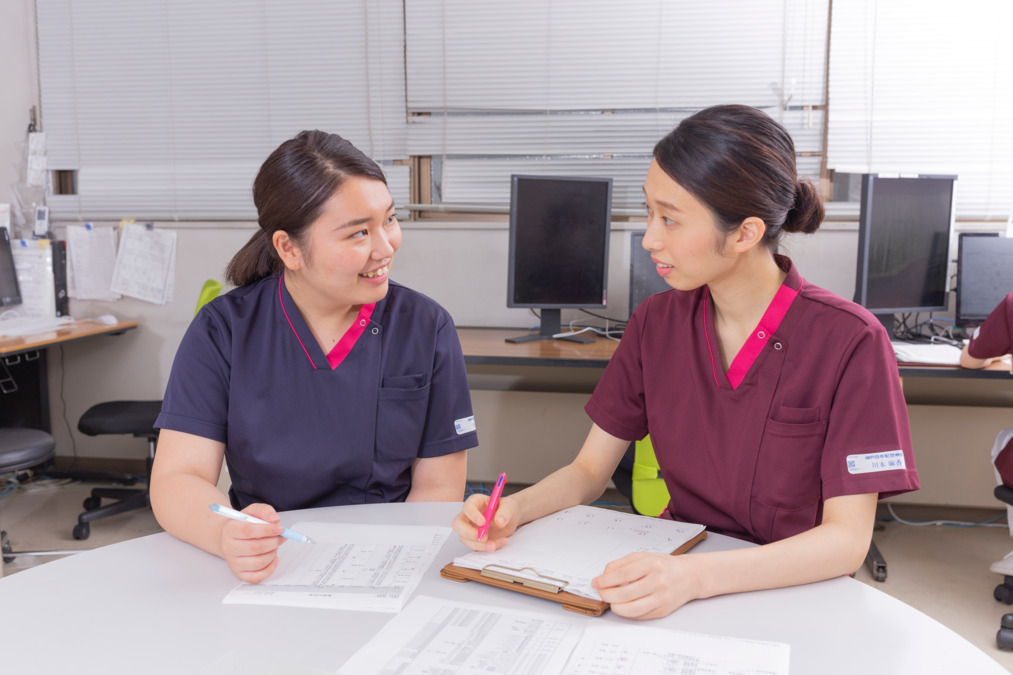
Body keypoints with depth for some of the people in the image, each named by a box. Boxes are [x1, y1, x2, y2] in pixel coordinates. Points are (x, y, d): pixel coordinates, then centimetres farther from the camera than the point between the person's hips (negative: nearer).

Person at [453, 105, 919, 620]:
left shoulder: (849, 342, -15)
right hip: (675, 562, 4)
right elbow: (589, 470, 5)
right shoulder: (656, 323, -1)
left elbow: (847, 539, -19)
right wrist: (514, 510, -16)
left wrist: (695, 577, -34)